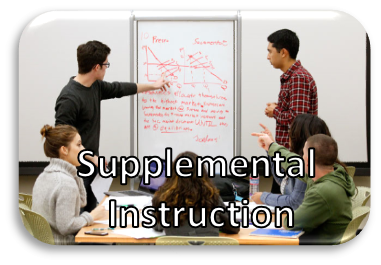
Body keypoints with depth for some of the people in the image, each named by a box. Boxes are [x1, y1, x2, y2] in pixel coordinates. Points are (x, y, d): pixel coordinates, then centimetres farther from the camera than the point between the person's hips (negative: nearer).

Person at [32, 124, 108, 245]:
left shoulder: (44, 175, 8)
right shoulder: (66, 182, -22)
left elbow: (80, 202, 15)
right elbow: (66, 226, -25)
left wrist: (75, 174, 6)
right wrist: (92, 216, -11)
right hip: (61, 242, -9)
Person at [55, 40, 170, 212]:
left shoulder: (95, 87, 5)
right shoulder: (69, 98, -22)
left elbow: (119, 89, 23)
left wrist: (153, 86, 33)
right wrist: (90, 157, -16)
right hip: (75, 172, -9)